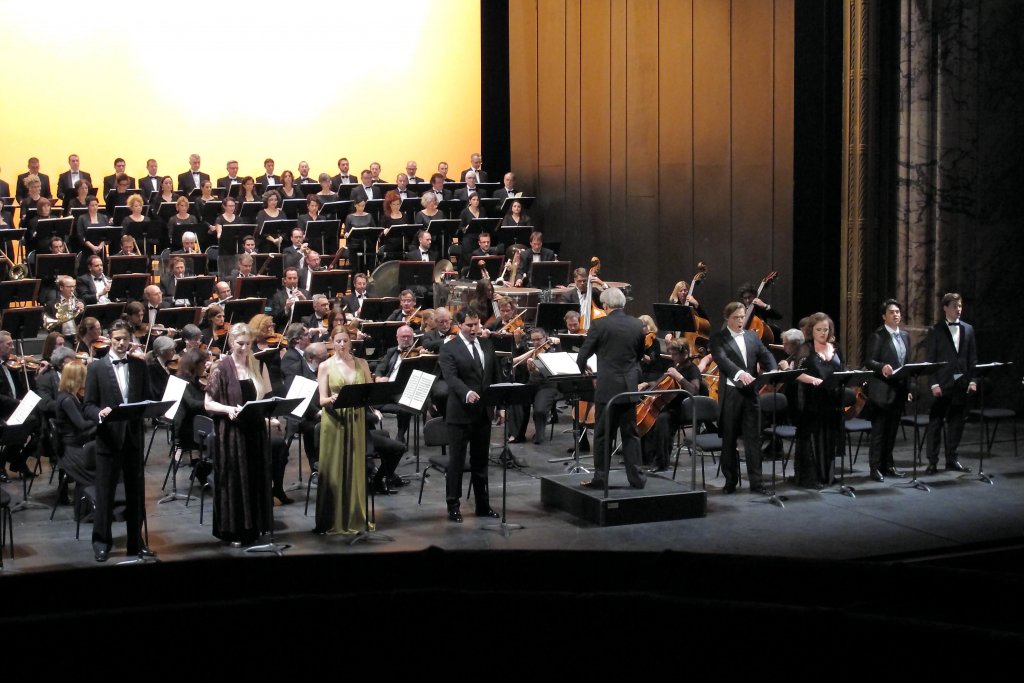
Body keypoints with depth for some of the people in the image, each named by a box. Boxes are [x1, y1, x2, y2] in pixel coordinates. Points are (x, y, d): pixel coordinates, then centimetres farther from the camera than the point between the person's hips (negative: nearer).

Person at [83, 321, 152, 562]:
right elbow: (88, 406, -2)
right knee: (105, 492, 2)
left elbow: (147, 398, 10)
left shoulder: (139, 366, 9)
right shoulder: (97, 368, 0)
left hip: (134, 436, 3)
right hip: (108, 436, -3)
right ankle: (101, 542, 11)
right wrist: (100, 413, -23)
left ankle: (136, 542, 17)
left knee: (135, 492, 9)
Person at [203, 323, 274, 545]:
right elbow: (208, 403, -6)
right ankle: (234, 530, 9)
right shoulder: (222, 369, -5)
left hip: (255, 431, 4)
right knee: (233, 480, 1)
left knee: (256, 479, 8)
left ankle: (255, 526, 20)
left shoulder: (257, 366, 7)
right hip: (231, 433, -4)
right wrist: (229, 409, -23)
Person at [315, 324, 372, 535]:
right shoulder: (325, 366, 1)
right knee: (333, 470, 0)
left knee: (356, 469, 5)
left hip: (357, 421, 2)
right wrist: (332, 399, -25)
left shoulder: (362, 364, 8)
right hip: (334, 421, -2)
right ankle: (332, 521, 4)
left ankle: (356, 518, 13)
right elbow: (322, 399, -4)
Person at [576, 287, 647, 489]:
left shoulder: (600, 325, -10)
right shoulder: (637, 325, 3)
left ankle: (600, 478, 9)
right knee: (630, 434, 10)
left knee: (603, 435, 5)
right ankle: (636, 477, 9)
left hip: (608, 387, -4)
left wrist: (584, 369, 16)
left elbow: (582, 356, -5)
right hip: (630, 387, 4)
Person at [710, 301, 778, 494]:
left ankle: (756, 481, 4)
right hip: (730, 393, -3)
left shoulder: (753, 336, 14)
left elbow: (766, 356, 4)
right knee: (729, 439, 5)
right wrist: (739, 373, -36)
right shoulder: (719, 338, -2)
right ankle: (730, 480, 15)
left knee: (753, 438, 2)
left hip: (751, 392, 3)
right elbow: (722, 359, -18)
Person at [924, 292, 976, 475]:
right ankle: (932, 462, 2)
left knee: (956, 422, 8)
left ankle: (952, 459, 17)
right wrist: (934, 383, -11)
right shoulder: (936, 330, -2)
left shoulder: (968, 329, 11)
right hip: (942, 384, -4)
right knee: (935, 423, -2)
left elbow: (972, 357, 12)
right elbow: (929, 359, -4)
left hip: (961, 383, 4)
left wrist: (972, 380, 2)